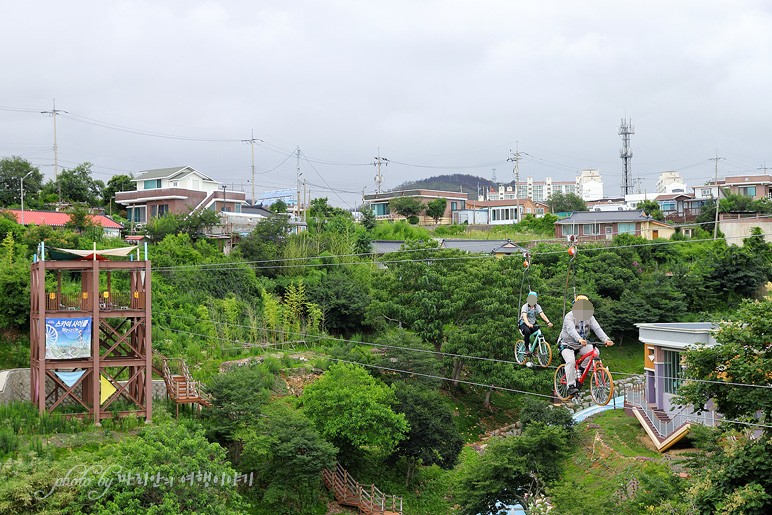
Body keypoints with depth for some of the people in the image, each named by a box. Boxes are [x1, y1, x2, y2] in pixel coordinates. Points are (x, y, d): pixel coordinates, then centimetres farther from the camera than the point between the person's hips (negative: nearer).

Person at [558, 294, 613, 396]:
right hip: (567, 345, -5)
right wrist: (579, 339, -58)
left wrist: (606, 339, -35)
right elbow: (571, 330, -38)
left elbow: (597, 329, -16)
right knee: (571, 361, -31)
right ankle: (571, 386, -26)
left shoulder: (589, 317, -2)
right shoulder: (570, 316, -19)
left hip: (581, 345, 5)